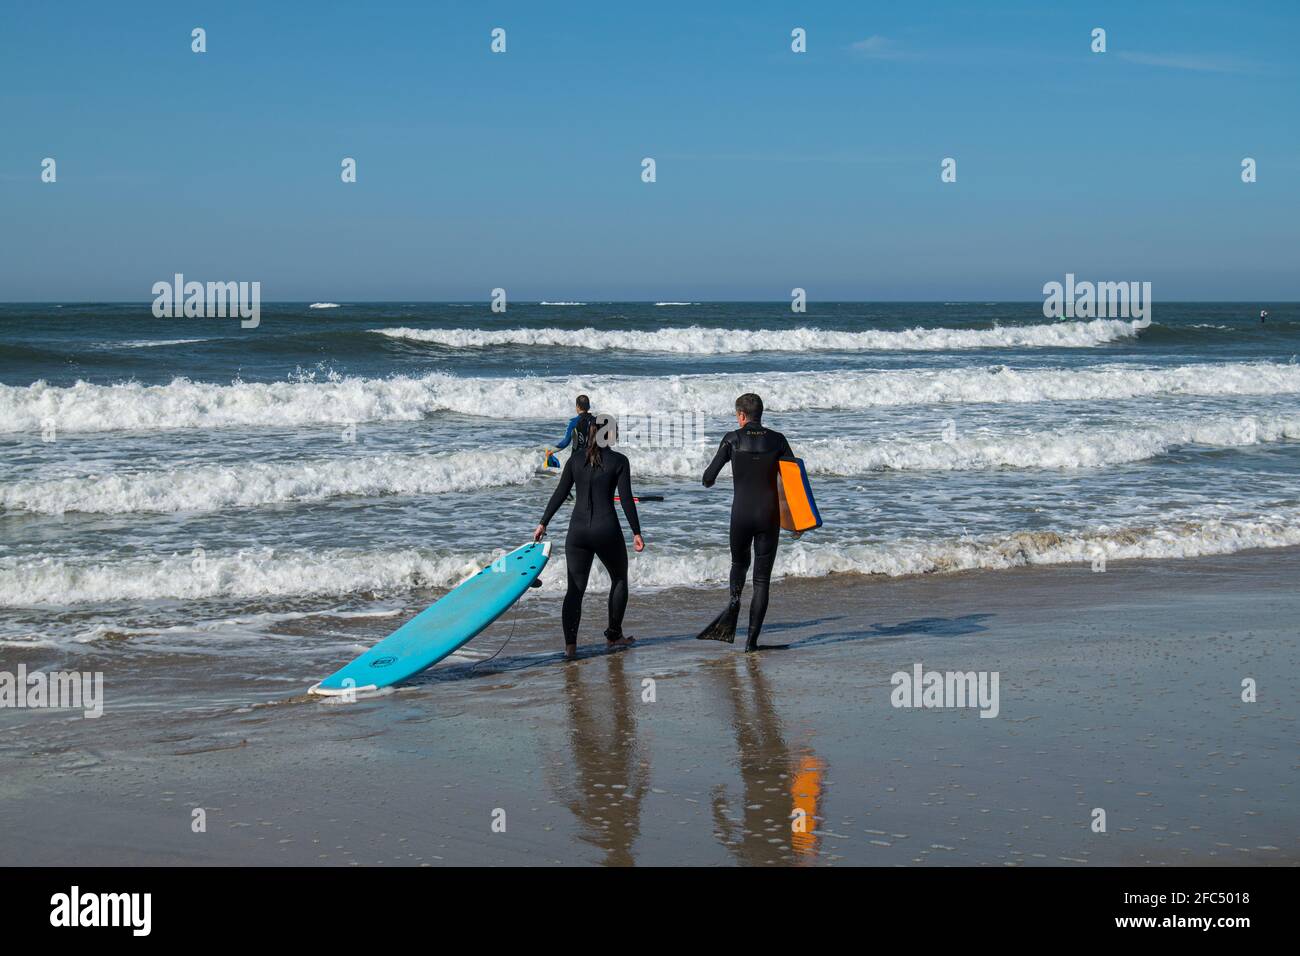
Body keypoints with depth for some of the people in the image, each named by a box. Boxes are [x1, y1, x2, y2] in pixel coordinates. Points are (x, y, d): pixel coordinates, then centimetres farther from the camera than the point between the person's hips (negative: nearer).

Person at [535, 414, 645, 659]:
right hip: (606, 529, -3)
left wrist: (543, 523, 12)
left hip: (578, 529, 3)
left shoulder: (575, 459, 5)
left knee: (575, 589, 5)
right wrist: (636, 532, -3)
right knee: (619, 579, 21)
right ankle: (613, 635, 25)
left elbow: (560, 494, 5)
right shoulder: (618, 461, -5)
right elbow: (626, 499, -8)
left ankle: (570, 644, -8)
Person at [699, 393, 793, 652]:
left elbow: (708, 478, -1)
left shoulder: (733, 439, -4)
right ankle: (752, 638, 1)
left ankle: (734, 600, -4)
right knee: (762, 579, 7)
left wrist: (709, 481, 23)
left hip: (741, 514, -1)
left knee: (739, 562, 26)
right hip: (769, 514, 1)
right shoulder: (777, 440, 0)